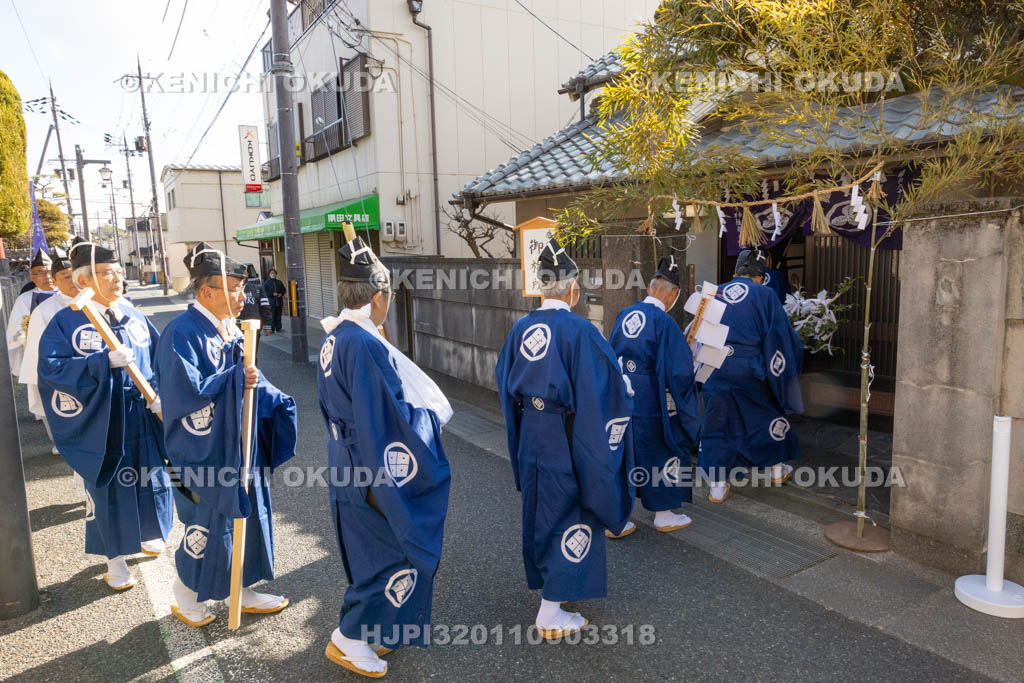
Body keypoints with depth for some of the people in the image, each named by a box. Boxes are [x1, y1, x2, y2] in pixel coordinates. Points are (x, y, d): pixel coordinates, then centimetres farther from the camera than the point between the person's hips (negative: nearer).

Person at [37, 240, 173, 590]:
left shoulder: (134, 316, 4)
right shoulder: (65, 322, -8)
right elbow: (51, 367, -17)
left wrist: (160, 393, -9)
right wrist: (105, 361, -27)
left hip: (143, 420, 4)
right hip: (100, 426, -4)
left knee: (150, 480, 16)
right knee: (108, 490, 8)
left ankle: (147, 535, 42)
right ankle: (115, 559, 26)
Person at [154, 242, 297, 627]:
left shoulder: (230, 329, 6)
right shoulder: (183, 333, -18)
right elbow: (187, 390, -24)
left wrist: (276, 400, -2)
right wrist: (235, 379, -20)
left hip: (238, 443, 8)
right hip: (205, 448, -8)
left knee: (246, 515, 15)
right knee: (209, 522, 6)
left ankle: (242, 591, 32)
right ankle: (186, 591, 32)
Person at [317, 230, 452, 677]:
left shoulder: (334, 339, 3)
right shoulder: (366, 345, -27)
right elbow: (391, 417, -26)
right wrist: (435, 414, -9)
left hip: (349, 464, 10)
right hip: (379, 471, -9)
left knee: (371, 553, 23)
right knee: (401, 552, 8)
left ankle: (372, 628, 38)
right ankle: (350, 638, 18)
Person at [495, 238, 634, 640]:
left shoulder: (520, 329, -1)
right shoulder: (578, 330, -19)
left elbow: (505, 384, 9)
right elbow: (604, 391, -17)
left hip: (529, 438, 6)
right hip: (568, 440, -6)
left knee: (539, 510, 21)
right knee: (571, 515, 7)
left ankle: (549, 585, 41)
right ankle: (551, 612, 11)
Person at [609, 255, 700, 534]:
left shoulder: (624, 315, 3)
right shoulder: (664, 322, -17)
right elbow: (679, 370, -18)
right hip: (651, 404, -6)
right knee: (661, 452, 11)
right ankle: (664, 515, 26)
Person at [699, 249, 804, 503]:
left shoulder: (715, 294, 8)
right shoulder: (765, 295, -1)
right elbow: (781, 335, 0)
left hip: (715, 368, 2)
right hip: (749, 370, -2)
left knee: (716, 422, 10)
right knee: (769, 414, 20)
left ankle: (717, 485, 12)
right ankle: (777, 469, 37)